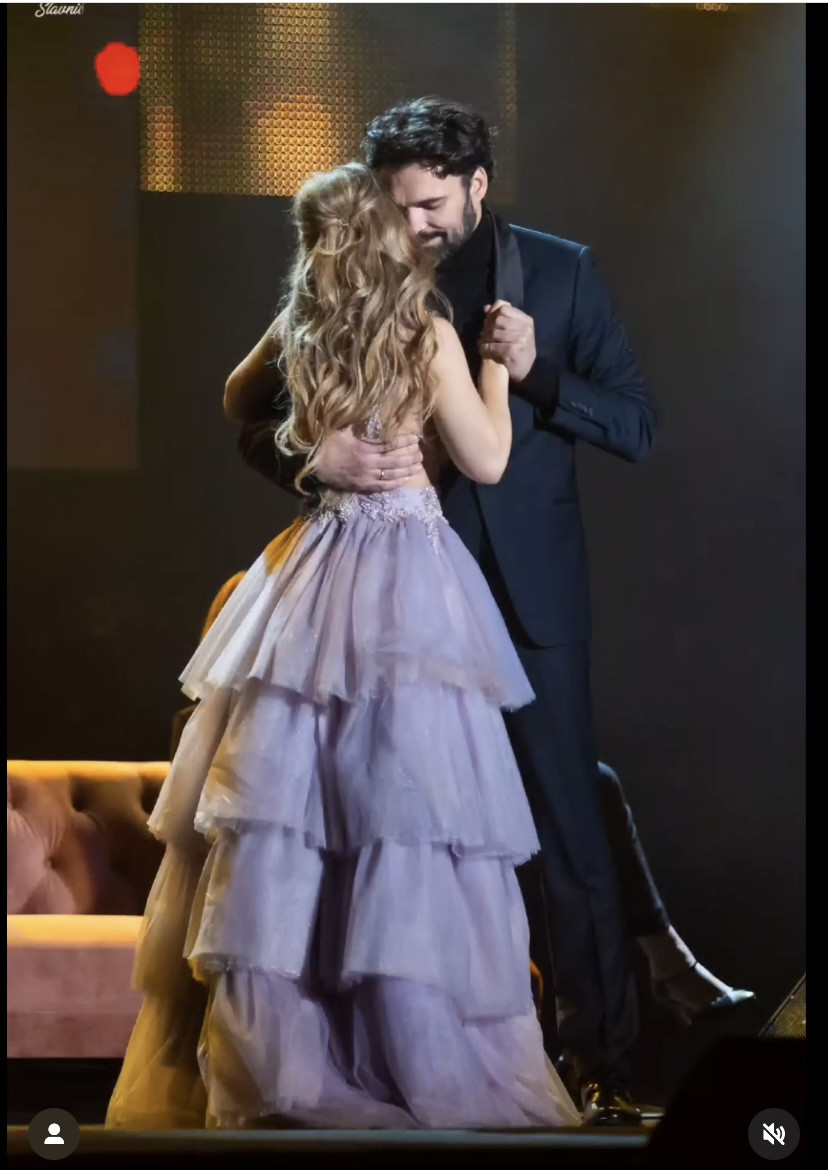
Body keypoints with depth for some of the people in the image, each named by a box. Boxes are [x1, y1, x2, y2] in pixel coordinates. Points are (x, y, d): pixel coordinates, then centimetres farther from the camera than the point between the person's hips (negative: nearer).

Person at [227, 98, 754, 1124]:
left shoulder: (559, 272, 0)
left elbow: (636, 427, -2)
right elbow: (256, 424, 1)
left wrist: (535, 369, -18)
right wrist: (322, 457, -20)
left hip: (530, 587, -1)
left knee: (568, 816, 0)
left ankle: (601, 1058, 11)